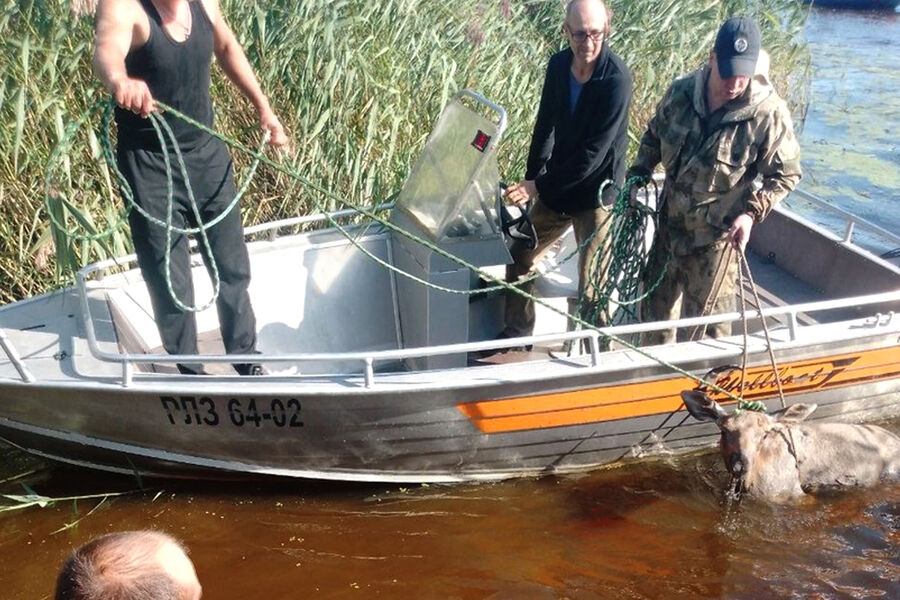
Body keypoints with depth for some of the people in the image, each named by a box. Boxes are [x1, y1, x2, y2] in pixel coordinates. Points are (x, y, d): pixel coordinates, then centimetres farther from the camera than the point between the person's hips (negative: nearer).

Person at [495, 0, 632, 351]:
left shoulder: (616, 79, -22)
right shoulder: (558, 65, -3)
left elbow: (592, 154, -24)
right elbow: (545, 125, 6)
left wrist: (540, 187, -20)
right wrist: (531, 179, -2)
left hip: (597, 193, -7)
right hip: (555, 188, 7)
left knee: (591, 286, -3)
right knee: (520, 255, 14)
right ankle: (516, 335, 31)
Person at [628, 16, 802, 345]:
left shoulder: (768, 112, -20)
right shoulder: (680, 92, -8)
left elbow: (785, 174, -9)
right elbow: (654, 136, 11)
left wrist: (750, 213, -20)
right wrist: (636, 177, 4)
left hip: (716, 236, -5)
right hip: (669, 224, 5)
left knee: (706, 324, 5)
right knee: (655, 304, 20)